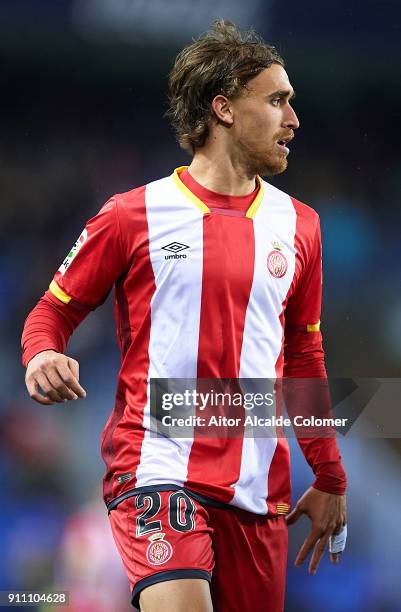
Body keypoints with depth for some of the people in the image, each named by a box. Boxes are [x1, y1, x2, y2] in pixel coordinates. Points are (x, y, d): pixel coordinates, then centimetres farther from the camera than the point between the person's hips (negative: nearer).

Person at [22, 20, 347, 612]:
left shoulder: (298, 225, 13)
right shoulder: (133, 215, 1)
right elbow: (54, 311, 9)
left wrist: (329, 480, 20)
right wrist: (43, 356, -14)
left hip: (259, 490, 5)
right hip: (157, 469, -4)